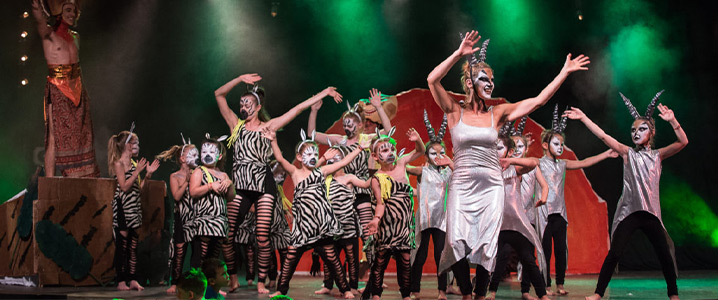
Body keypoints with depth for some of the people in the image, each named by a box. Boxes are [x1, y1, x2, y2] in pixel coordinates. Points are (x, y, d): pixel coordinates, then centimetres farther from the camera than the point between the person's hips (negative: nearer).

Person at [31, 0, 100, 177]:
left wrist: (79, 90, 16)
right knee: (55, 137, -7)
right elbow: (40, 18, -26)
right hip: (57, 92, -6)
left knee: (79, 137, 6)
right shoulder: (49, 33, -6)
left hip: (77, 91, 6)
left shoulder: (75, 37, 13)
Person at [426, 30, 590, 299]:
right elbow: (432, 80, -14)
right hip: (462, 185, -2)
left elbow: (538, 100, 6)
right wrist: (459, 54, -18)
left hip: (491, 186, 2)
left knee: (486, 246, -2)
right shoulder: (455, 111, 0)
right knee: (458, 243, -13)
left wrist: (565, 72, 5)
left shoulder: (497, 113, 7)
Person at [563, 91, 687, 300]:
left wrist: (672, 121, -19)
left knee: (665, 255, 1)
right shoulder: (628, 153, 6)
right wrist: (583, 118, -6)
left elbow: (683, 142, -5)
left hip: (651, 212, 1)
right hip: (628, 212, -1)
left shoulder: (658, 155, 8)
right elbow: (602, 136, -1)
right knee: (614, 254, -8)